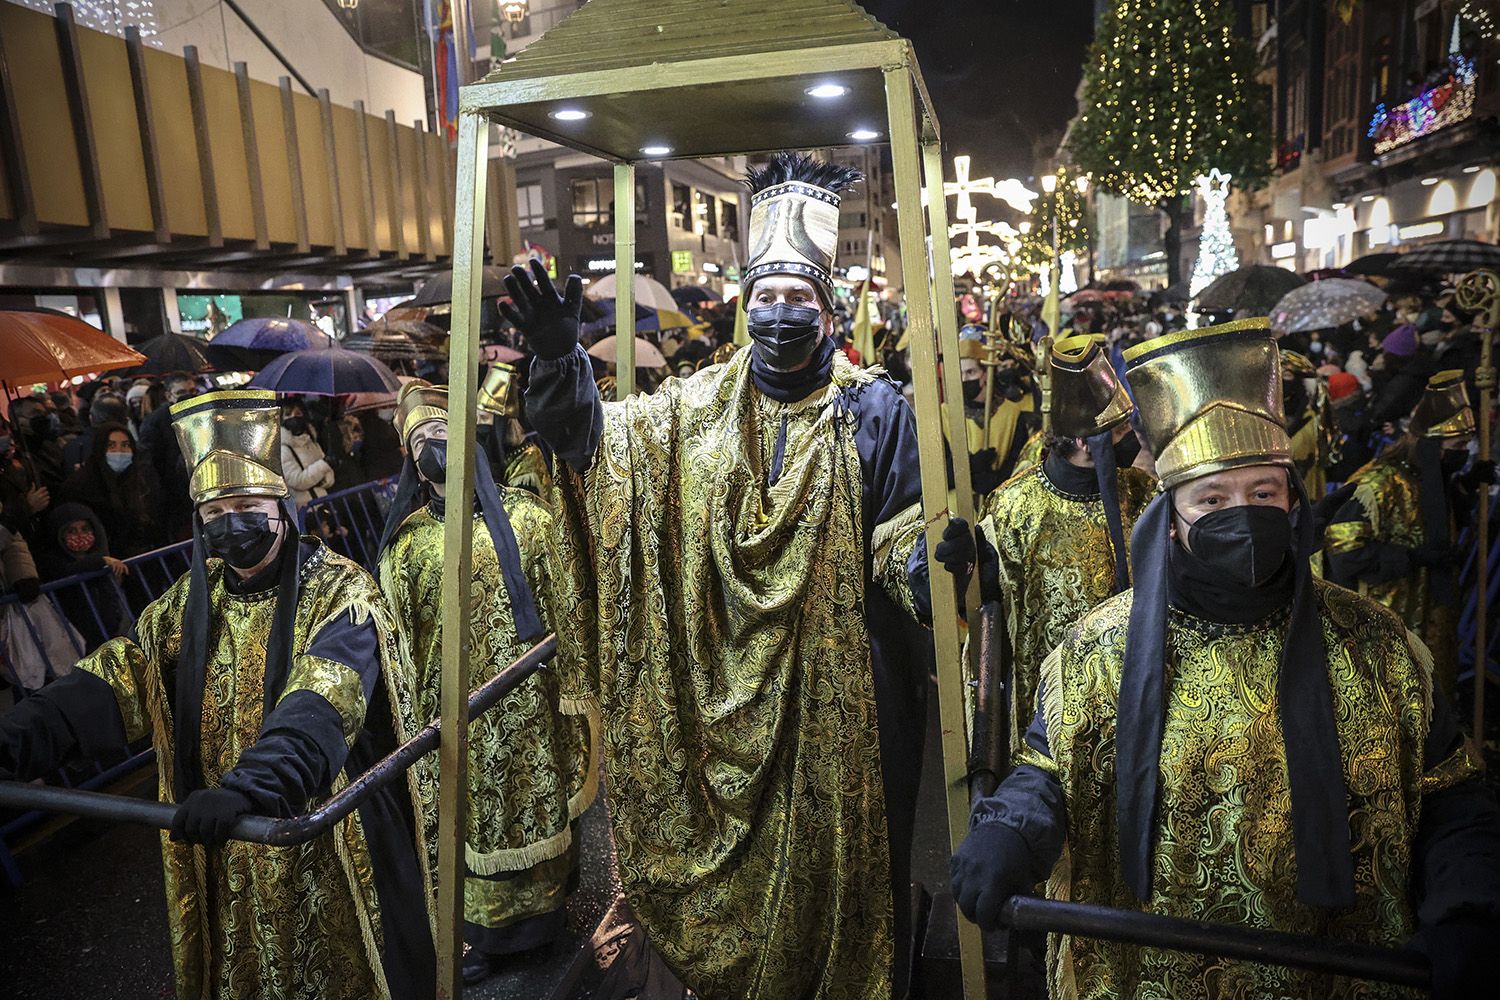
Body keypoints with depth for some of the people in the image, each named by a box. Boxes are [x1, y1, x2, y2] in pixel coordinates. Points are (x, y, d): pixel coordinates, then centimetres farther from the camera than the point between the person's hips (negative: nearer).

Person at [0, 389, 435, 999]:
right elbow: (123, 675, -5)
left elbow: (322, 704, -32)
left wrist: (250, 785, -46)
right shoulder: (192, 600, 2)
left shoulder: (337, 592, -18)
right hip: (225, 842, 5)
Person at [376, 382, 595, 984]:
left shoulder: (524, 518, -4)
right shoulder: (404, 540, 1)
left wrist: (572, 691, -6)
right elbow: (397, 639, 6)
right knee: (466, 817, 12)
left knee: (534, 805, 14)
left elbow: (566, 615, -3)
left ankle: (538, 913, 37)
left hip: (526, 705, -1)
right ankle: (479, 932, 33)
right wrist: (414, 719, 4)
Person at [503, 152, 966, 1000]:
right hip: (724, 684, 3)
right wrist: (562, 358, -17)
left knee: (835, 840, 11)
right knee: (730, 844, 16)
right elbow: (598, 439, -1)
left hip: (836, 681, -2)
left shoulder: (873, 409, -3)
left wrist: (932, 551, -25)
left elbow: (899, 529, -3)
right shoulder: (698, 405, 4)